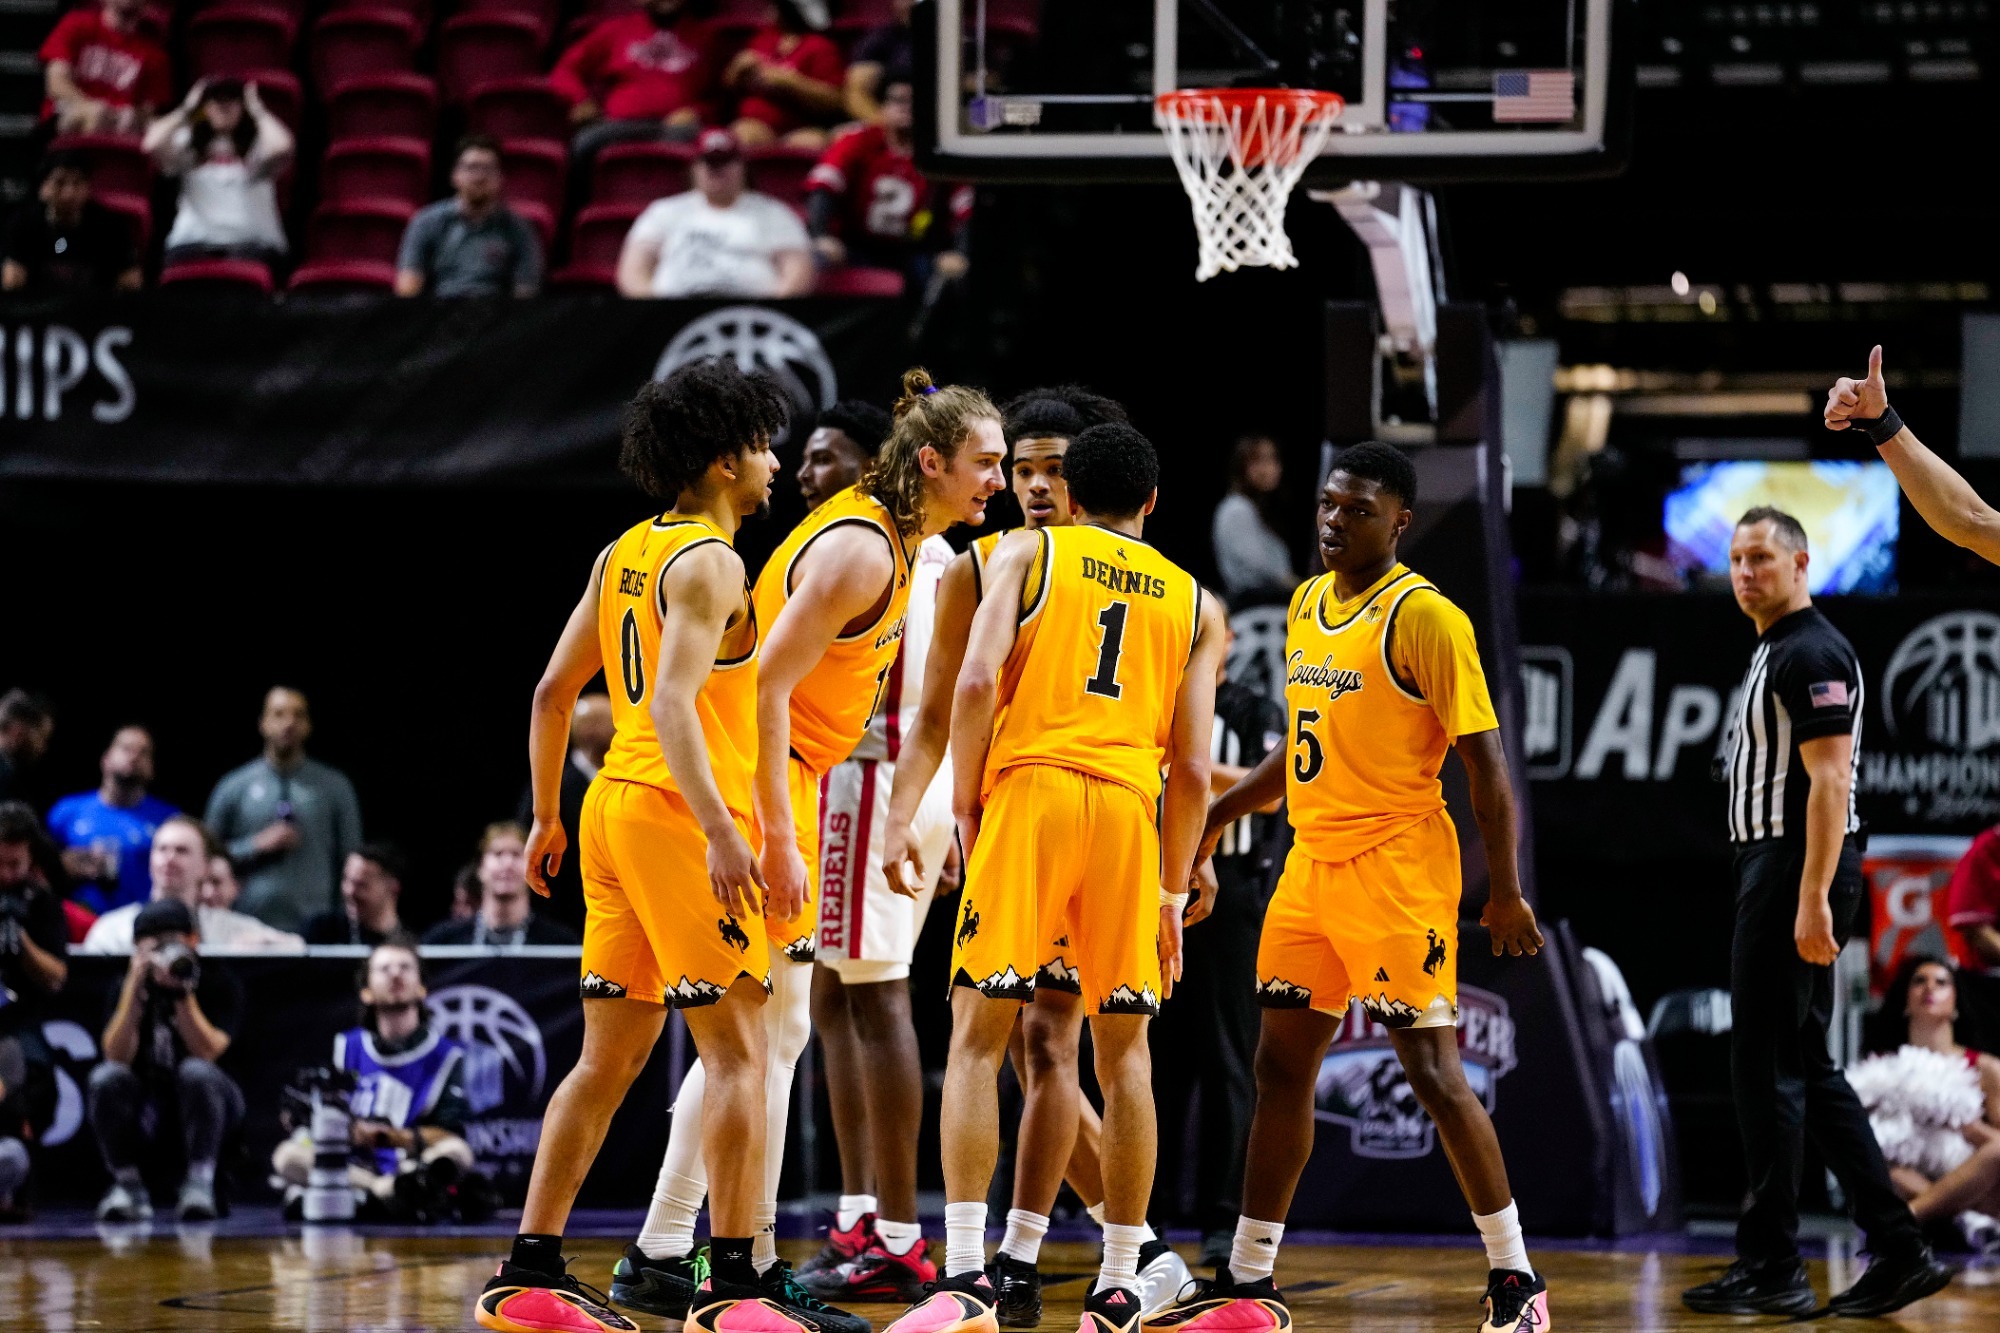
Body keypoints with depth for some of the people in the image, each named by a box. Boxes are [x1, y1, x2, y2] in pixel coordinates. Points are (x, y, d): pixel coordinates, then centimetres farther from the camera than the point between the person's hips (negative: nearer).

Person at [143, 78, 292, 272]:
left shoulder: (259, 143, 10)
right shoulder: (188, 142, 16)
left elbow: (281, 147, -14)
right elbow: (153, 145, -2)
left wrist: (257, 110, 3)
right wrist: (186, 109, 8)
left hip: (252, 241, -1)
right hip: (194, 239, 1)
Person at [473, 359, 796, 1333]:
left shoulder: (624, 554, 15)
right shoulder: (709, 564, -11)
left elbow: (553, 692, 19)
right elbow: (673, 703, -24)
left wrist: (545, 816, 27)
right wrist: (721, 833, -30)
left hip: (613, 809, 9)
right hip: (677, 812, -9)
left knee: (611, 1055, 12)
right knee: (738, 1051, -5)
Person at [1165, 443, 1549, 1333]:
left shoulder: (1424, 617, -12)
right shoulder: (1307, 606, 12)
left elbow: (1484, 759, -13)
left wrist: (1505, 892, -17)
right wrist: (1219, 816, 21)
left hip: (1396, 868, -8)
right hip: (1312, 861, 8)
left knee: (1432, 1070, -8)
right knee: (1281, 1067, 9)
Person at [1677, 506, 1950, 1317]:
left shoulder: (1811, 654, -12)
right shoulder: (1772, 654, 19)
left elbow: (1830, 780, -20)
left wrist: (1813, 900, -25)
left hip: (1796, 874, -11)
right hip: (1772, 867, 11)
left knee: (1767, 1066, -7)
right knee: (1807, 1069, 11)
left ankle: (1771, 1270, -3)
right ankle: (1898, 1249, 10)